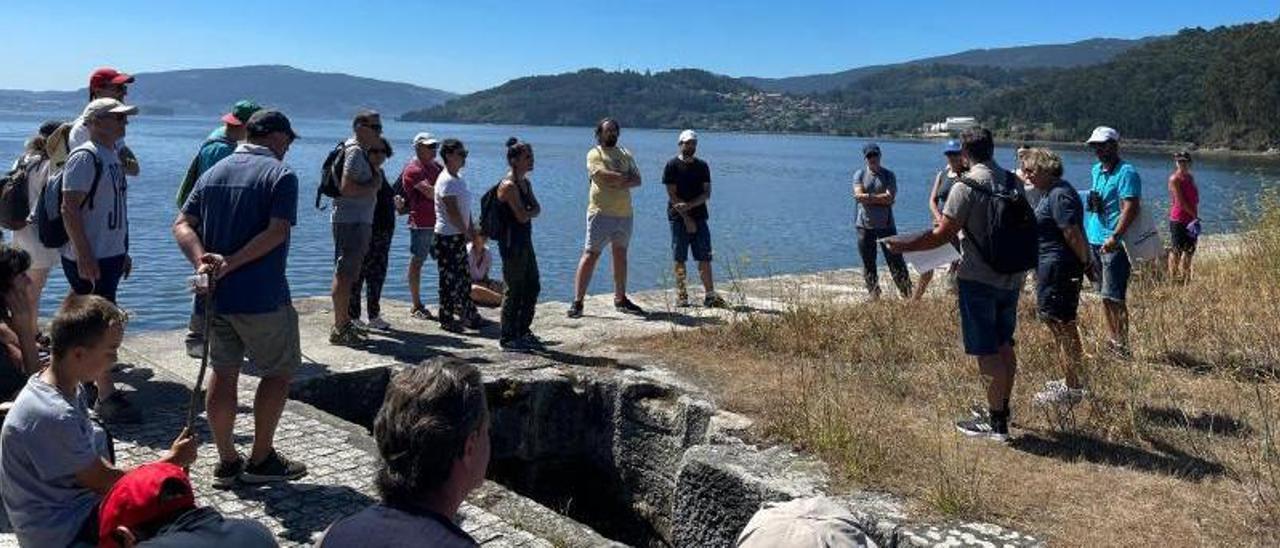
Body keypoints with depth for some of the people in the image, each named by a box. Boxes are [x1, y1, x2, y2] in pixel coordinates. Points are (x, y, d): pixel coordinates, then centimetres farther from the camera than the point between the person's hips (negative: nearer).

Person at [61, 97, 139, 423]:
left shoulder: (111, 155, 15)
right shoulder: (85, 157, -14)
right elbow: (69, 208, -19)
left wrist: (122, 251, 22)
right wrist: (84, 257, -23)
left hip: (110, 255, 9)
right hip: (89, 259, -9)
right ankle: (106, 398, -2)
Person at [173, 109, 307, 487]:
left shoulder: (213, 173, 13)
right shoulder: (281, 175, -7)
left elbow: (182, 224, 4)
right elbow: (276, 232, -21)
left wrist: (202, 261, -10)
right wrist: (231, 263, -19)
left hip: (216, 295, 7)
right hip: (262, 297, -6)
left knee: (222, 373, 13)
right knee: (279, 372, 8)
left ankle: (226, 462, 20)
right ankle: (261, 460, 12)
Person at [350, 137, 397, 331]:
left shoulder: (381, 173, 16)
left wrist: (395, 203, 14)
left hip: (384, 229, 8)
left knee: (378, 273, 11)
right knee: (358, 273, -4)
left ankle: (374, 316, 19)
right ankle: (352, 316, 3)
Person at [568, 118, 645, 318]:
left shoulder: (625, 154, 16)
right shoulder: (594, 154, -2)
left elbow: (637, 180, 6)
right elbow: (604, 175, -19)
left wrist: (620, 182, -13)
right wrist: (625, 177, -5)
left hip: (624, 213, 6)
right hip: (601, 212, -6)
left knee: (621, 256, 12)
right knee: (591, 255, -9)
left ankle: (620, 299, 22)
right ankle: (577, 301, -9)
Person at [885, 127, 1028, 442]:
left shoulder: (967, 187, -16)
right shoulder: (1014, 182, 6)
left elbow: (943, 234, -18)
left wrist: (904, 246, -6)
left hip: (979, 279, -7)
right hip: (1011, 277, 7)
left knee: (987, 352, 0)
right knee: (1004, 346, 18)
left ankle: (996, 424, 7)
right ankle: (1002, 410, 30)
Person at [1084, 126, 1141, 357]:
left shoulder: (1126, 172, -10)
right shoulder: (1097, 170, 15)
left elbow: (1131, 208, -19)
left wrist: (1114, 237, -27)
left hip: (1114, 245, -8)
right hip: (1095, 241, 9)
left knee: (1113, 297, -9)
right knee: (1105, 296, 13)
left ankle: (1122, 346, -2)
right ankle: (1113, 340, 23)